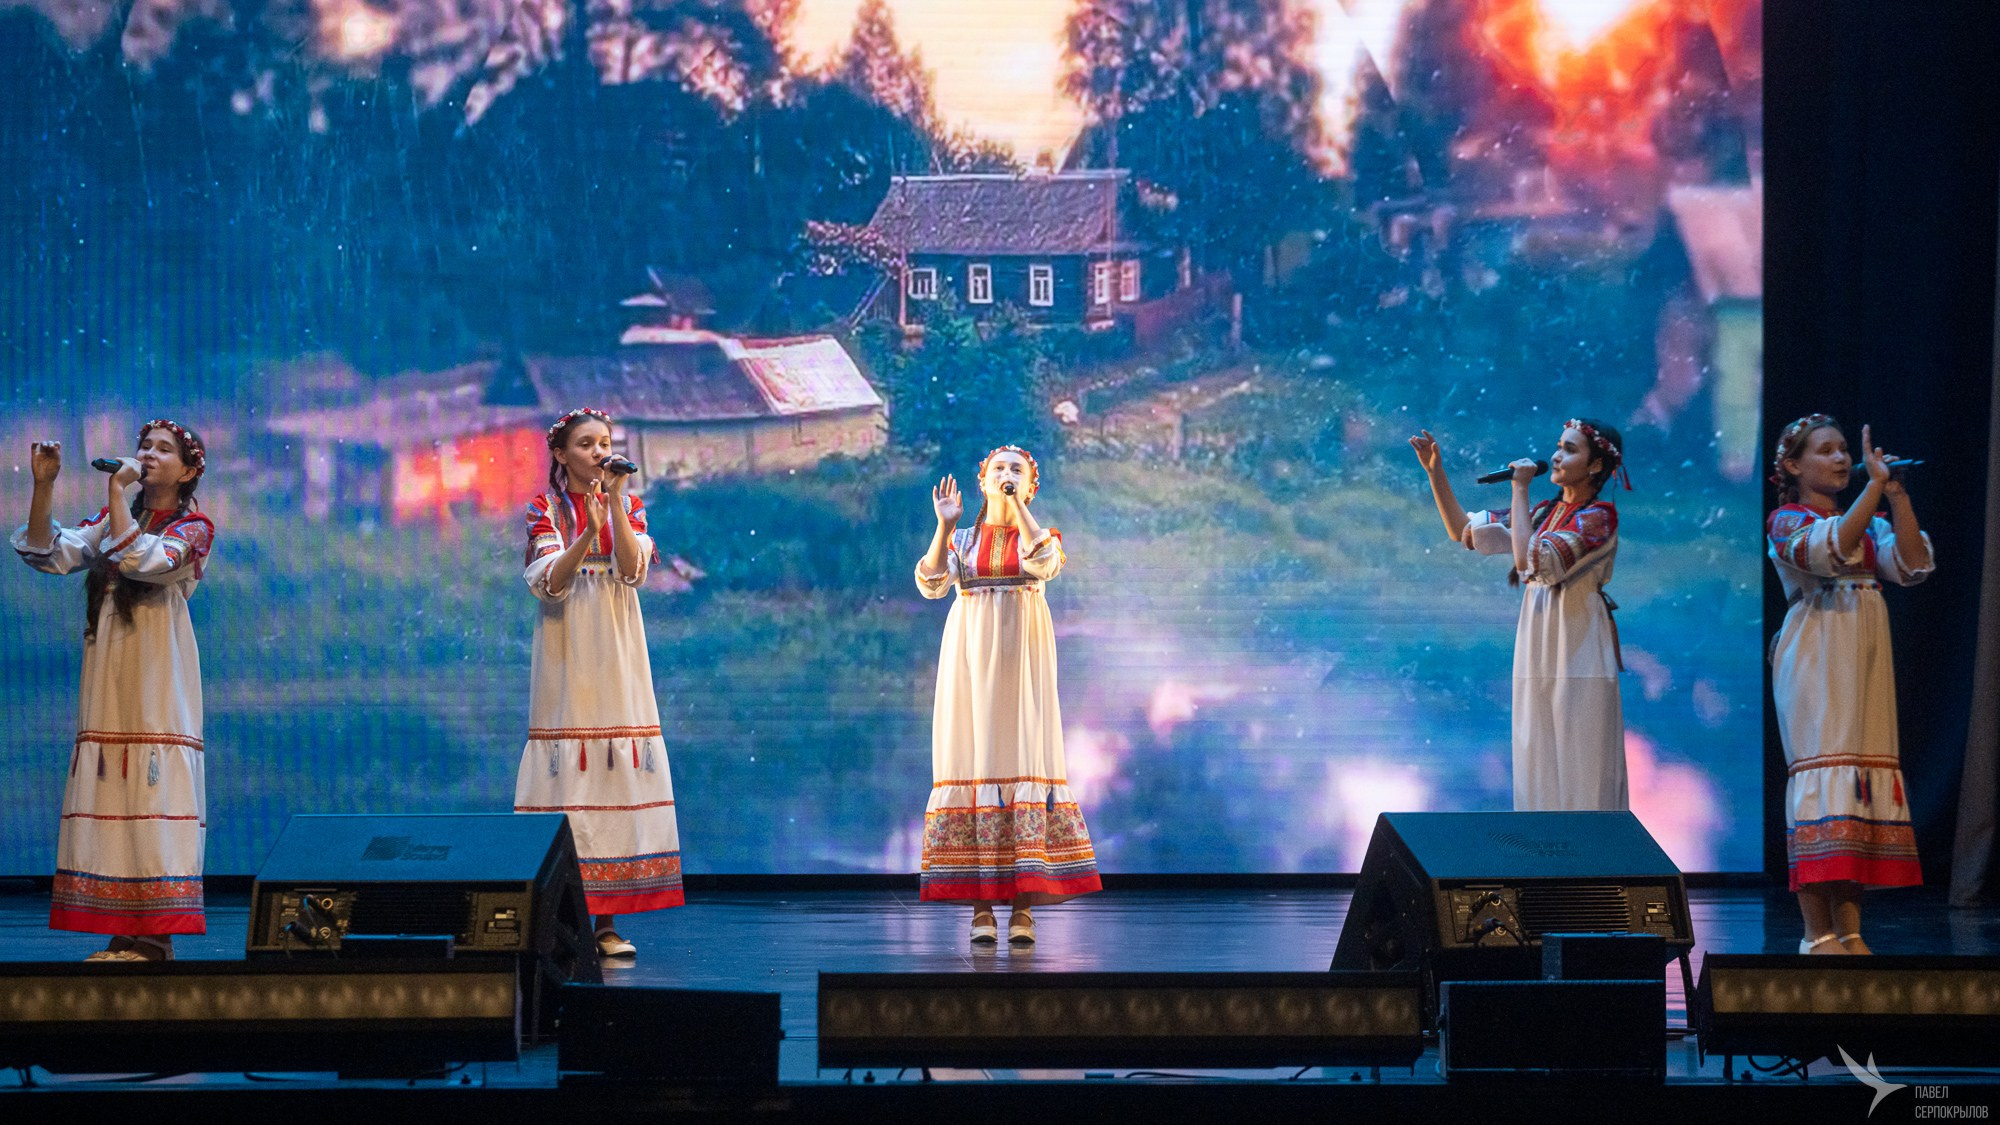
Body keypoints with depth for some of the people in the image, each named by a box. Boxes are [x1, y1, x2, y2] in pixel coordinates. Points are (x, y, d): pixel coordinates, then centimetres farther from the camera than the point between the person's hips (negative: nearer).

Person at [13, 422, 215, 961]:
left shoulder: (194, 529, 1)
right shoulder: (110, 522, 18)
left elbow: (142, 561, -18)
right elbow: (49, 554, 5)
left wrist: (116, 491, -13)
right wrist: (43, 486, -5)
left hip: (157, 687, -6)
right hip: (108, 688, 6)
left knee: (153, 794, -10)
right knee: (110, 798, 1)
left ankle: (155, 937, -10)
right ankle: (125, 935, 4)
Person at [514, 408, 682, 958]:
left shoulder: (629, 506, 11)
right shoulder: (545, 508, 4)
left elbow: (633, 572, -6)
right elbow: (549, 582, -10)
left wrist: (616, 503, -13)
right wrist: (588, 532, -24)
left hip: (616, 654, 3)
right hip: (566, 655, -2)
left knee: (617, 768, -2)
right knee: (566, 769, -7)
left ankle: (607, 922, 1)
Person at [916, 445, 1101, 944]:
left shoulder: (1039, 535, 9)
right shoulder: (960, 539, 13)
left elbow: (1045, 565, -15)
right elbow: (932, 584, -4)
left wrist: (1018, 504, -15)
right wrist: (944, 525, -12)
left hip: (1021, 661, -1)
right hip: (969, 660, 1)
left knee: (1024, 762, -8)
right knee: (972, 760, -4)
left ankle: (1024, 908, -8)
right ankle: (981, 908, -2)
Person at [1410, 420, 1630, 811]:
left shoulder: (1599, 516, -9)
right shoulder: (1544, 513, 13)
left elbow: (1530, 560, -22)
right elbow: (1463, 530, 15)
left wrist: (1520, 489, -14)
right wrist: (1435, 472, 6)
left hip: (1577, 659, -7)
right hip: (1539, 658, 7)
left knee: (1580, 769, -5)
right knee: (1541, 766, 8)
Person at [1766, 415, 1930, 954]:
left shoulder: (1869, 524, 19)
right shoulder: (1786, 522, 1)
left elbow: (1913, 566, 1)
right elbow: (1831, 550, -21)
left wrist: (1897, 494, -3)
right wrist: (1875, 485, -20)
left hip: (1866, 661, 6)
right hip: (1816, 661, -6)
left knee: (1863, 772, 0)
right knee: (1820, 772, -12)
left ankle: (1850, 931, 0)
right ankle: (1818, 934, -12)